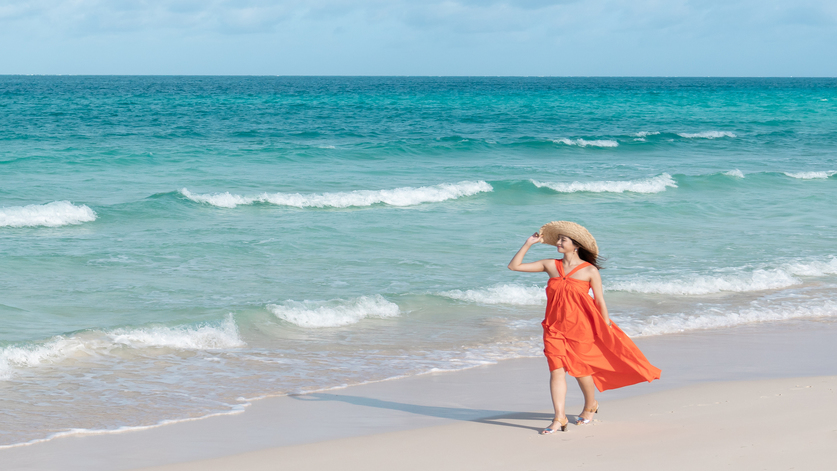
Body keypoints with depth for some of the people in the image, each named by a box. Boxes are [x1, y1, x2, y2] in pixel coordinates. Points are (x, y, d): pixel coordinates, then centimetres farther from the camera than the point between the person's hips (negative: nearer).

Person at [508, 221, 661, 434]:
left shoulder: (590, 271, -7)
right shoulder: (551, 266, 3)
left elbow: (600, 301, -3)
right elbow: (514, 266, 5)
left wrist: (607, 330, -2)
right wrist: (529, 243, -1)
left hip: (580, 327, -3)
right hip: (555, 327, 3)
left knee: (579, 369, 8)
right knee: (556, 370, -7)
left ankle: (590, 405, 36)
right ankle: (559, 418, -6)